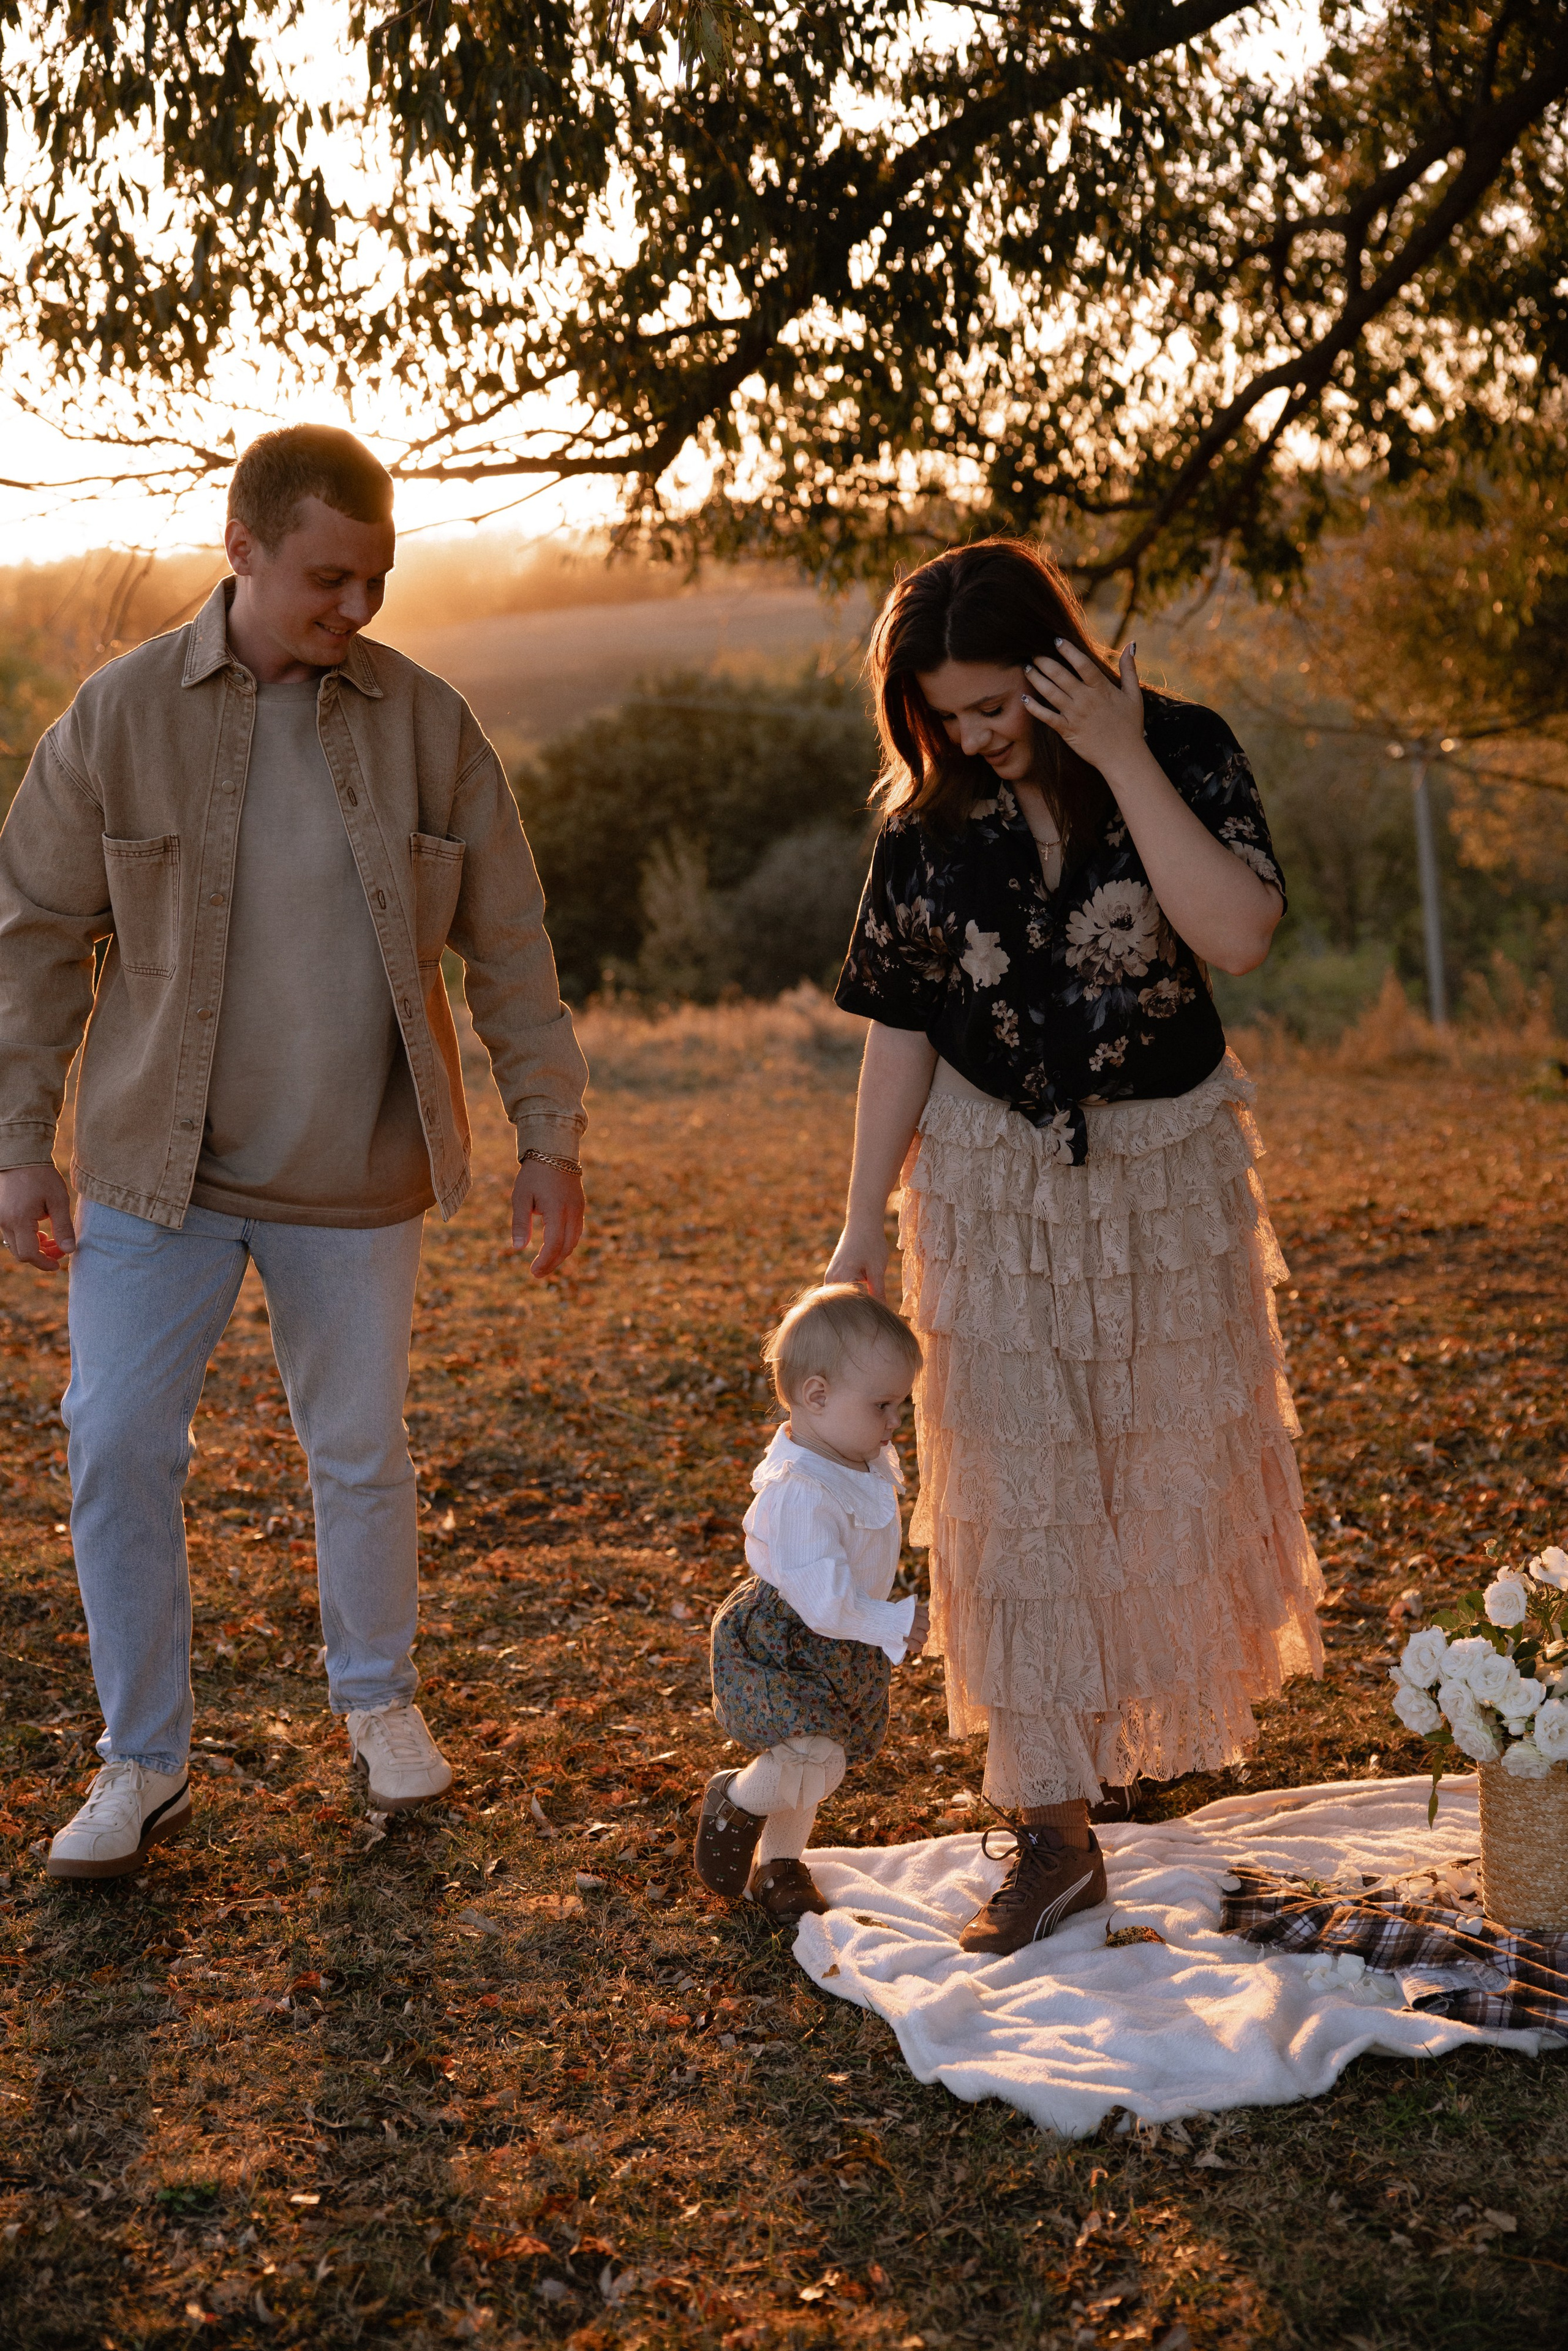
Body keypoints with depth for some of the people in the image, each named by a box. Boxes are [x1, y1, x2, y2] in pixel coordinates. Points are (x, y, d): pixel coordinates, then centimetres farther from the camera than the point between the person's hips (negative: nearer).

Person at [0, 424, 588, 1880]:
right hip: (155, 1166, 0)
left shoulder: (425, 724, -2)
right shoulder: (120, 716, -6)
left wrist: (549, 1135, 3)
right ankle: (143, 1764, 14)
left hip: (356, 1174, 1)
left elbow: (508, 944, 4)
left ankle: (378, 1698, 35)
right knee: (117, 1450, -3)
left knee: (361, 1452, 11)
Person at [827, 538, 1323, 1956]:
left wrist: (1123, 760, -26)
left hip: (1171, 1163, 0)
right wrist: (865, 1225, -2)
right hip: (994, 1178, 0)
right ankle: (1054, 1827, 1)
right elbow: (899, 1025, -1)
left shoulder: (1185, 752, -10)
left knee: (1171, 1464, 14)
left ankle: (1133, 1737, 39)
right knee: (1020, 1490, -4)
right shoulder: (929, 817, -4)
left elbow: (1239, 936, -25)